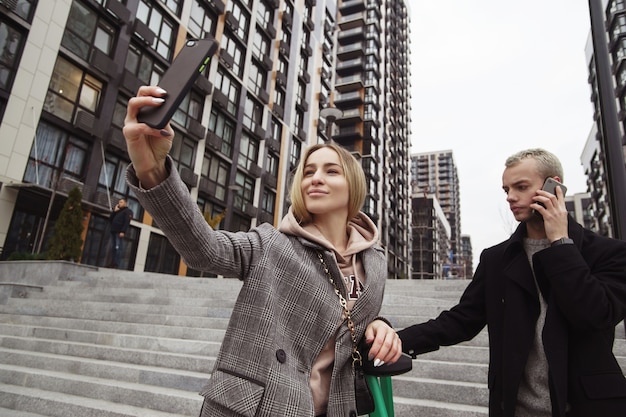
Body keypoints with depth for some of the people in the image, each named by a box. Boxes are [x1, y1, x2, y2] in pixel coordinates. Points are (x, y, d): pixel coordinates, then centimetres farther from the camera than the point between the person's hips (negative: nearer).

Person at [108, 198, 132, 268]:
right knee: (113, 248, 5)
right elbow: (110, 220, 20)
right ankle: (112, 263, 7)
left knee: (118, 248, -11)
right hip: (113, 231, 7)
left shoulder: (128, 211, 5)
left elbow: (127, 222, -8)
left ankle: (116, 264, -14)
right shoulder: (117, 211, 28)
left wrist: (123, 231, -19)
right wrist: (114, 211, 10)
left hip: (119, 232, -7)